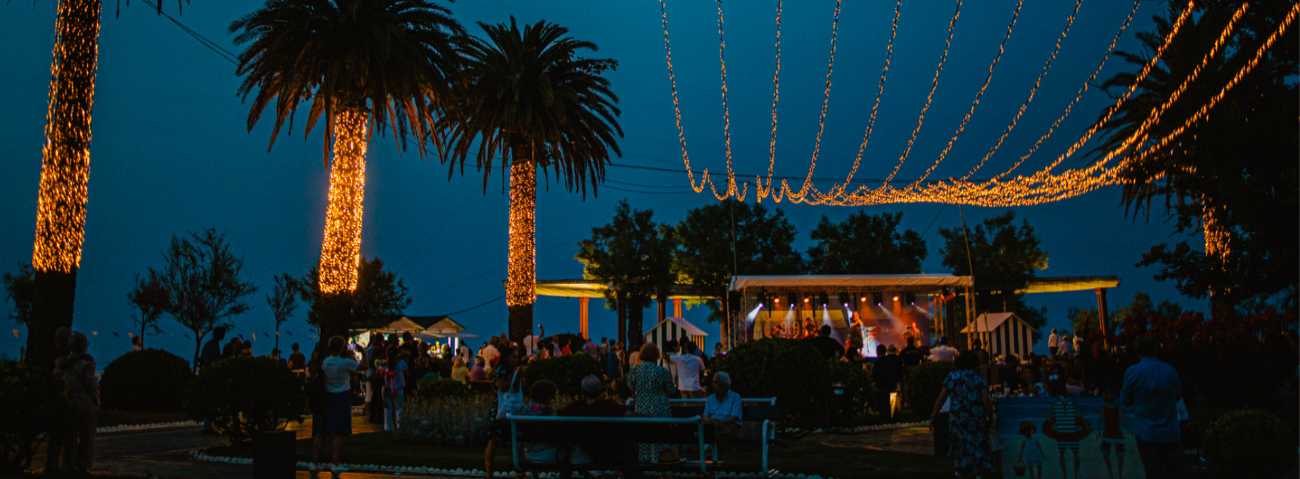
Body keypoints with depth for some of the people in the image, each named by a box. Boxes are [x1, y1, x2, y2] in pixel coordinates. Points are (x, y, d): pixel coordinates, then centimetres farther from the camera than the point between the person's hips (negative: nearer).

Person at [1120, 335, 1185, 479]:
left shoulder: (1132, 372, -10)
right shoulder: (1170, 370, -3)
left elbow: (1125, 400, 0)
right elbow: (1178, 396, 12)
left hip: (1146, 433, -2)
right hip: (1170, 433, 2)